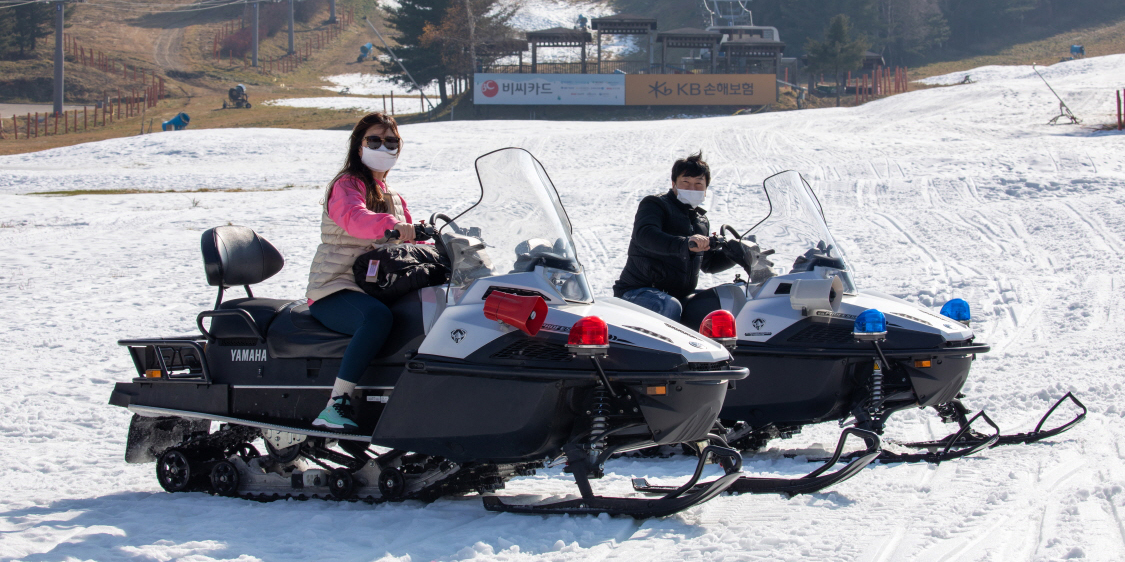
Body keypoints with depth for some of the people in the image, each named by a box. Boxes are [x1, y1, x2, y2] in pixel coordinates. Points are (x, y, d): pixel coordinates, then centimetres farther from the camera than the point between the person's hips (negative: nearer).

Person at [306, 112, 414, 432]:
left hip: (379, 288, 8)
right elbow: (354, 217, -28)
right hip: (334, 292, -8)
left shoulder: (393, 198, 23)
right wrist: (390, 224, -48)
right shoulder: (347, 185, -4)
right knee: (377, 316, -39)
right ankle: (336, 405, -41)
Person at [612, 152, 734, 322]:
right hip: (638, 292, -8)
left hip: (680, 295, 8)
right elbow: (644, 234, -28)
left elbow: (708, 263, 29)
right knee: (670, 307, -37)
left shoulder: (701, 220, 20)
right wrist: (685, 244, -43)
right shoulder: (655, 205, -5)